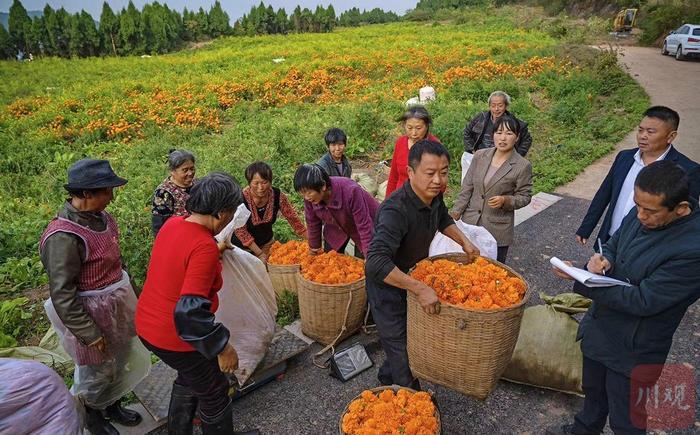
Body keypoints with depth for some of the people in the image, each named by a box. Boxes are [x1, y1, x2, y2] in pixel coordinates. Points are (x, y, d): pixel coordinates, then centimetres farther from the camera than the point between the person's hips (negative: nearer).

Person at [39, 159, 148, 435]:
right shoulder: (63, 236, -27)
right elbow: (62, 294, -23)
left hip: (117, 305, 7)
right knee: (97, 370, 15)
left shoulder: (100, 217, -3)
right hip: (93, 314, -7)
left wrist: (126, 294, 18)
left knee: (119, 362, 24)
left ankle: (112, 405, 48)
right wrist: (89, 334, -18)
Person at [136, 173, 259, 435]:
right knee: (214, 393, 16)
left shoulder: (172, 224, -4)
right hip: (176, 338, -8)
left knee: (189, 379, 31)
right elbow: (190, 310, -32)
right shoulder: (205, 247, -29)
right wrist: (223, 348, -22)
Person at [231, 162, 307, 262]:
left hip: (266, 243, 3)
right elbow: (240, 231, -21)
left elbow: (292, 218, -10)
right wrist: (260, 253, -22)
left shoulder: (277, 195, -19)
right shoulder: (241, 199, -29)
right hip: (242, 246, -3)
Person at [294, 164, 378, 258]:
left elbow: (364, 225, -34)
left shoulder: (350, 192, -40)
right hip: (337, 229, 4)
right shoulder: (309, 198, -24)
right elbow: (312, 224, -6)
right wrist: (314, 248, 4)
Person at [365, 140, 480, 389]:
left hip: (411, 277, 9)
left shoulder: (433, 195, -10)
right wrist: (420, 289, -48)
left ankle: (387, 380, 49)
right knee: (401, 350, 2)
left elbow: (443, 219, 15)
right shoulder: (396, 210, -37)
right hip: (386, 285, -8)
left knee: (413, 337, 24)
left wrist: (464, 242, 3)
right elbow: (376, 262, -47)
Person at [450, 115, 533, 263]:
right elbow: (467, 187, 6)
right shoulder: (480, 156, 1)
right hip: (470, 223, 3)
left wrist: (506, 200, -21)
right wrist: (456, 212, 2)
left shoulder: (523, 166, -9)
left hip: (498, 230, -3)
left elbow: (524, 196, -2)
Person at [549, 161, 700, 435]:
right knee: (593, 391, 31)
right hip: (598, 328, 7)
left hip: (633, 352, -7)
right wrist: (603, 259, -16)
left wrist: (580, 279, -29)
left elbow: (642, 301, -28)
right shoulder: (641, 213, -10)